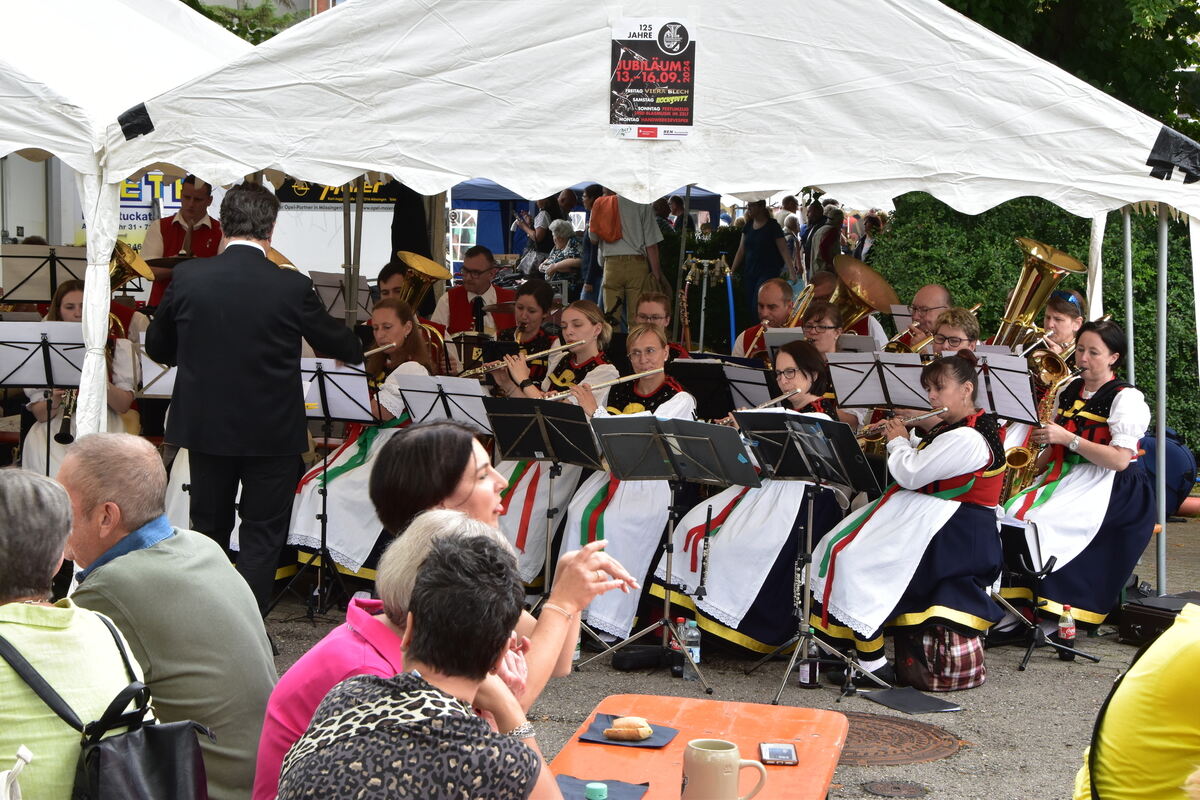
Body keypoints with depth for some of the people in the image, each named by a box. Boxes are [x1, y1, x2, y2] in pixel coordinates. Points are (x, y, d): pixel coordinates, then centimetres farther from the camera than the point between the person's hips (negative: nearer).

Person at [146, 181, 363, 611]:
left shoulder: (188, 277, -8)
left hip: (206, 427, 3)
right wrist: (358, 347, 26)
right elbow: (338, 344, 3)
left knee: (208, 529, 18)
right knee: (261, 536, 8)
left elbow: (157, 347, 6)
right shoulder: (292, 287, -14)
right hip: (272, 432, -3)